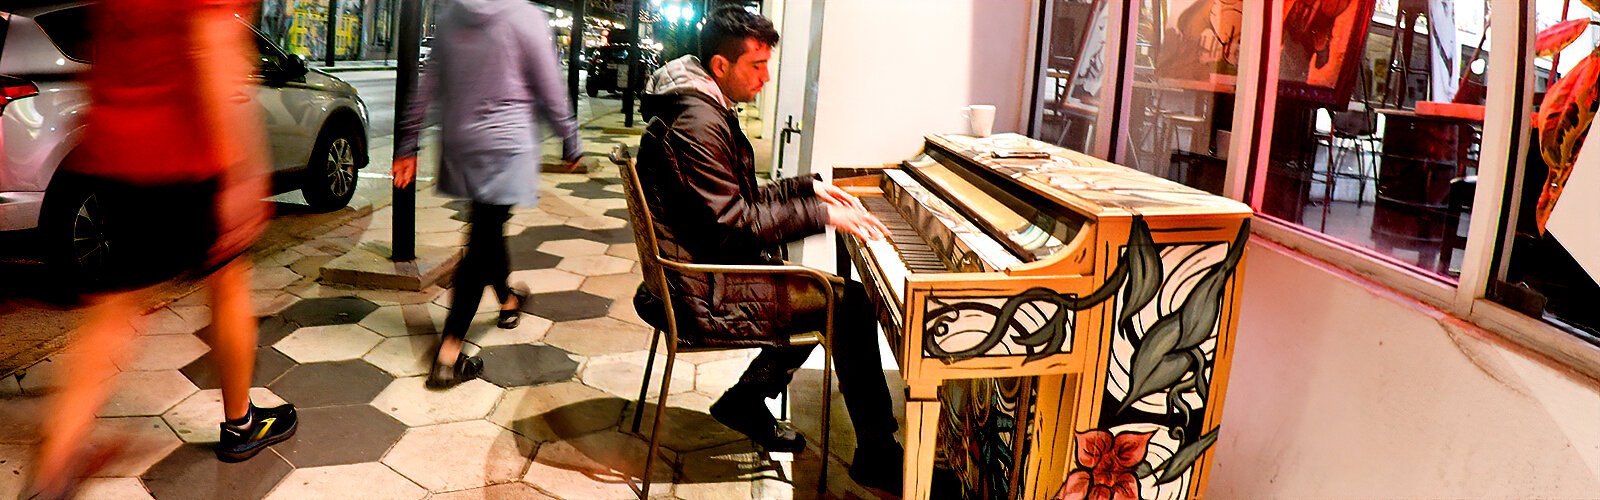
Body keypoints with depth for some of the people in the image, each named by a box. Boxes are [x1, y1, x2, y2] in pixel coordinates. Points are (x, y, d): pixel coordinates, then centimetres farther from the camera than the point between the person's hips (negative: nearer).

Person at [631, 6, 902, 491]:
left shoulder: (707, 108, 13)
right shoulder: (698, 121, -22)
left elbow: (741, 196, 19)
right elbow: (733, 223, -24)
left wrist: (809, 187, 10)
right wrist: (820, 213, -21)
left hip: (711, 266, 11)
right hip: (707, 294, -11)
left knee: (828, 291, 17)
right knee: (851, 303, -10)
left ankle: (746, 401, 20)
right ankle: (877, 456, 0)